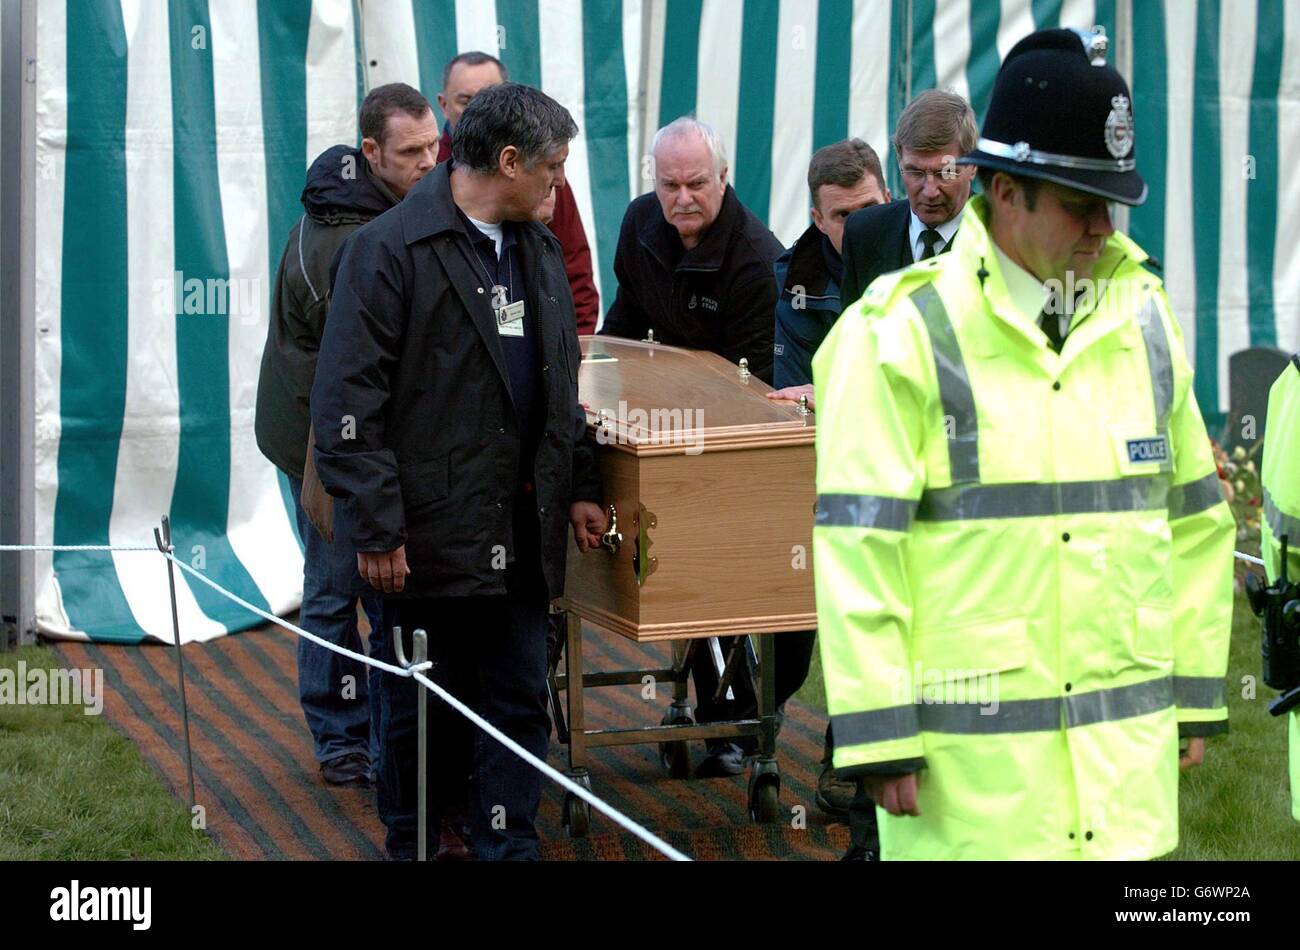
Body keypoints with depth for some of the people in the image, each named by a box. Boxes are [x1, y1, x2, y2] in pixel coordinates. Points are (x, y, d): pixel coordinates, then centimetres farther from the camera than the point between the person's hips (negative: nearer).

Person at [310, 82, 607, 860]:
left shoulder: (539, 248, 13)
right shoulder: (390, 249, -11)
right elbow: (348, 402, -14)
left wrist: (579, 487, 15)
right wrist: (376, 527, -17)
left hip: (521, 533, 6)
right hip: (430, 533, -6)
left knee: (520, 702, 7)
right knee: (424, 710, 8)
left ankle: (509, 846, 16)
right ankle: (411, 845, 25)